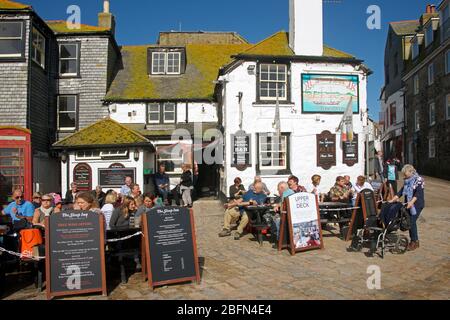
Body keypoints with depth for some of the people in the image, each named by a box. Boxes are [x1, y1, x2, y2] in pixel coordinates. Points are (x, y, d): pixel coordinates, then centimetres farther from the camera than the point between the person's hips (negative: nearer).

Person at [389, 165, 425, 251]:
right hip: (408, 204, 7)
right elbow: (401, 191, 13)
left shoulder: (418, 180, -9)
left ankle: (415, 242, 0)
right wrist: (392, 200, 6)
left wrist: (411, 202, -32)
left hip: (417, 204, -7)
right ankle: (414, 241, 18)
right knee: (409, 222, 6)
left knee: (412, 222, -11)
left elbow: (418, 193, -19)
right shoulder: (407, 181, 13)